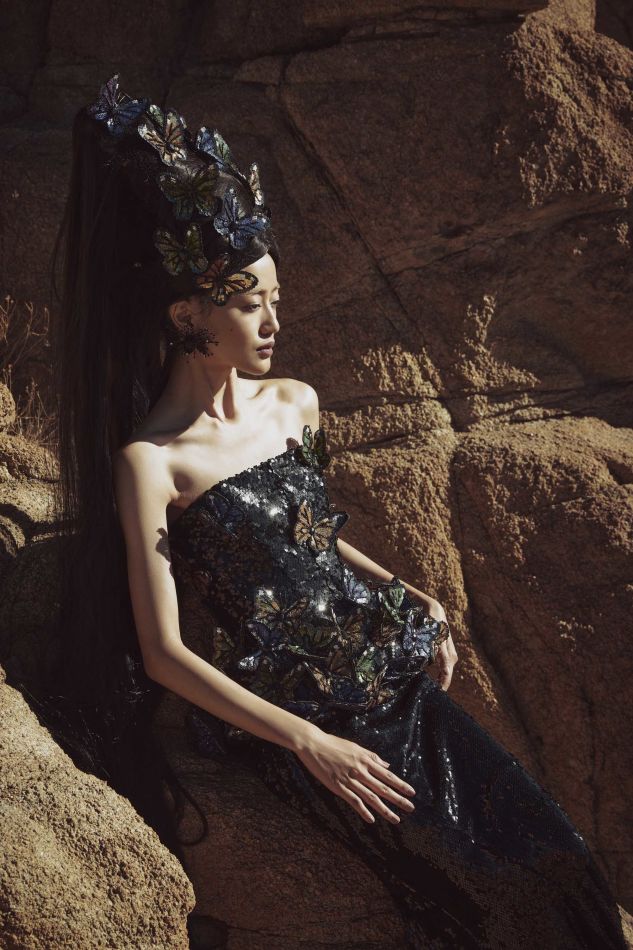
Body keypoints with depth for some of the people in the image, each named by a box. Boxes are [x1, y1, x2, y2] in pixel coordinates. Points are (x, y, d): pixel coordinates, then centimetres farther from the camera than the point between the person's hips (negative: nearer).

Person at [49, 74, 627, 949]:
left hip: (379, 665, 6)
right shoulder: (148, 462, -12)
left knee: (542, 841, -9)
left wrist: (414, 599, 9)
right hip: (276, 706, -6)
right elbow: (164, 653, -12)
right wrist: (307, 743, -16)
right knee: (478, 874, -18)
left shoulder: (295, 404, 7)